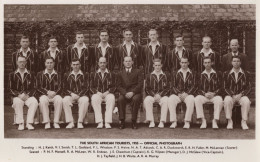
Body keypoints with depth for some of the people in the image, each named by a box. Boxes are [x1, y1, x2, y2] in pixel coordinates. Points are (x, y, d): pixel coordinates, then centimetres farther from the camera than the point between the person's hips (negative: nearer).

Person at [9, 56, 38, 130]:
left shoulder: (30, 74, 12)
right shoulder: (12, 75, 11)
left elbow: (33, 88, 7)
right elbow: (11, 89, 5)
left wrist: (27, 95, -13)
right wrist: (19, 95, -13)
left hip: (28, 96, 1)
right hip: (17, 96, -1)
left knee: (34, 102, -32)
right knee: (18, 102, -36)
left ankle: (29, 123, -27)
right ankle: (20, 123, -28)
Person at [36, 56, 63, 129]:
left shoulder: (58, 75, 12)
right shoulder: (40, 74, 10)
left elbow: (60, 87, 6)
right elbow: (39, 88, 3)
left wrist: (54, 93, -14)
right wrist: (47, 92, -13)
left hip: (55, 95, 0)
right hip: (44, 95, 0)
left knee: (59, 100, -34)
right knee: (43, 100, -36)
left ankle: (56, 122, -29)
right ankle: (46, 122, -31)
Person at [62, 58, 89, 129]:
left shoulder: (85, 75, 10)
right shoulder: (67, 75, 15)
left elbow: (86, 88, 1)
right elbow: (65, 89, 9)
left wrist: (78, 95, -14)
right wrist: (71, 94, -10)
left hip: (81, 96, -1)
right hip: (70, 95, 2)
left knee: (85, 100, -36)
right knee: (65, 100, -32)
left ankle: (80, 122, -27)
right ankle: (70, 122, -26)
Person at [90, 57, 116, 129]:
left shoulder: (111, 74, 15)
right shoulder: (93, 74, 16)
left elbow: (114, 87, 8)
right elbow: (91, 88, 10)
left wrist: (107, 92, -11)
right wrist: (97, 92, -9)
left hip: (107, 94, 0)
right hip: (97, 94, 0)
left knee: (111, 98, -36)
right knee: (95, 99, -36)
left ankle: (107, 122, -36)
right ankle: (99, 122, -35)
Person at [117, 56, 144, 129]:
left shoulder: (138, 72, 13)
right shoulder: (120, 73, 18)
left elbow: (140, 84, 0)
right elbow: (119, 86, 8)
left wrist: (132, 92, -15)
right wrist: (125, 93, -13)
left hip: (135, 93, -1)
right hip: (124, 94, 1)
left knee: (135, 99, -35)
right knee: (120, 99, -32)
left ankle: (134, 122, -28)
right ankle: (122, 122, -27)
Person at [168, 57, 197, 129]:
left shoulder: (193, 74, 13)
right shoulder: (175, 74, 16)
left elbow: (194, 86, 4)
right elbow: (172, 86, 8)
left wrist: (187, 93, -12)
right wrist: (179, 93, -9)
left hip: (188, 94, -1)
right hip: (177, 94, 1)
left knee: (191, 100, -36)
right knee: (170, 99, -31)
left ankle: (187, 122, -29)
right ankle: (173, 121, -26)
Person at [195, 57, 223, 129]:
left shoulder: (217, 74, 9)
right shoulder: (201, 75, 11)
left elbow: (220, 87, 5)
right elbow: (199, 89, 8)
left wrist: (214, 93, -12)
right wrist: (205, 94, -12)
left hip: (215, 95, -1)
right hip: (204, 95, 1)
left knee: (219, 100, -35)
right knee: (197, 99, -31)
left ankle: (215, 121, -25)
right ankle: (203, 121, -26)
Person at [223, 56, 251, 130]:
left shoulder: (246, 74, 8)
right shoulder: (226, 74, 8)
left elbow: (249, 88, 4)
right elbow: (225, 87, 4)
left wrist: (240, 95, -12)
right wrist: (232, 95, -12)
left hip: (242, 95, 0)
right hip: (230, 95, 0)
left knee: (246, 101, -34)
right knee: (227, 101, -34)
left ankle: (244, 121, -24)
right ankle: (229, 121, -26)